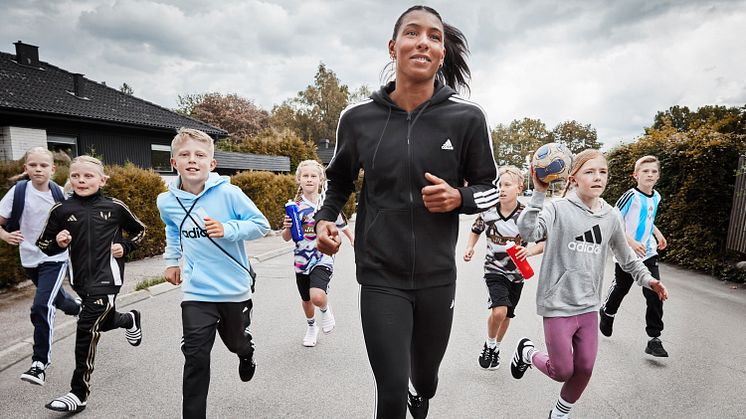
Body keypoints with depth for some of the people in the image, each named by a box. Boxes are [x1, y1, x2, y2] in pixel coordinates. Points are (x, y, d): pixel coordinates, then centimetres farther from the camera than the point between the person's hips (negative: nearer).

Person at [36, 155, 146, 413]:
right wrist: (58, 242, -13)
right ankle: (130, 319, 54)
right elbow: (44, 245, 8)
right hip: (80, 278, 4)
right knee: (105, 322, 18)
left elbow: (139, 231, 11)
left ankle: (79, 393, 5)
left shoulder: (115, 207, -4)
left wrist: (124, 247, -4)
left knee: (87, 329, -7)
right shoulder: (61, 210, 0)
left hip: (107, 277, -4)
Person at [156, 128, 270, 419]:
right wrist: (171, 260, 15)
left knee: (236, 342, 23)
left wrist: (227, 230, -26)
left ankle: (246, 355, 61)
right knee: (195, 357, -2)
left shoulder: (228, 193, -18)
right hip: (196, 292, 1)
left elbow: (261, 225, -13)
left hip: (235, 288, -1)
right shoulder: (167, 202, -4)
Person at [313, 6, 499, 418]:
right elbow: (339, 179, 11)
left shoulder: (467, 117, -8)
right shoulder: (358, 117, -5)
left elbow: (489, 187, 3)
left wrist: (459, 197, -18)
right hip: (381, 276, -1)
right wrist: (325, 219, -6)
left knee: (425, 375, 23)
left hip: (437, 276, 2)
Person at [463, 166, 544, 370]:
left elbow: (543, 243, -7)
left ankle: (496, 347, 44)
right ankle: (489, 345, 8)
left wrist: (529, 251, -27)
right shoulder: (488, 212, -12)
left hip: (516, 273, 2)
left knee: (507, 315, 17)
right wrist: (470, 247, -9)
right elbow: (476, 230, 8)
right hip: (494, 270, -2)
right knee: (498, 311, -22)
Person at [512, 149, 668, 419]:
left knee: (585, 369, 12)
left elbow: (626, 256, 18)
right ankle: (527, 352, 36)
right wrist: (539, 193, -39)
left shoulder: (612, 217, 3)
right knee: (562, 372, 5)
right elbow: (526, 231, -32)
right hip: (558, 305, -5)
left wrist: (647, 279, 9)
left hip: (589, 306, 5)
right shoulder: (558, 209, -14)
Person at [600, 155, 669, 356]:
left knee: (655, 295, -2)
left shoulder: (656, 197, 7)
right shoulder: (631, 196, -15)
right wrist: (631, 242, -24)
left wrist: (657, 233, 16)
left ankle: (654, 339, 6)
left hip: (649, 253, 5)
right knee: (620, 288, 11)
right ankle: (607, 312, 40)